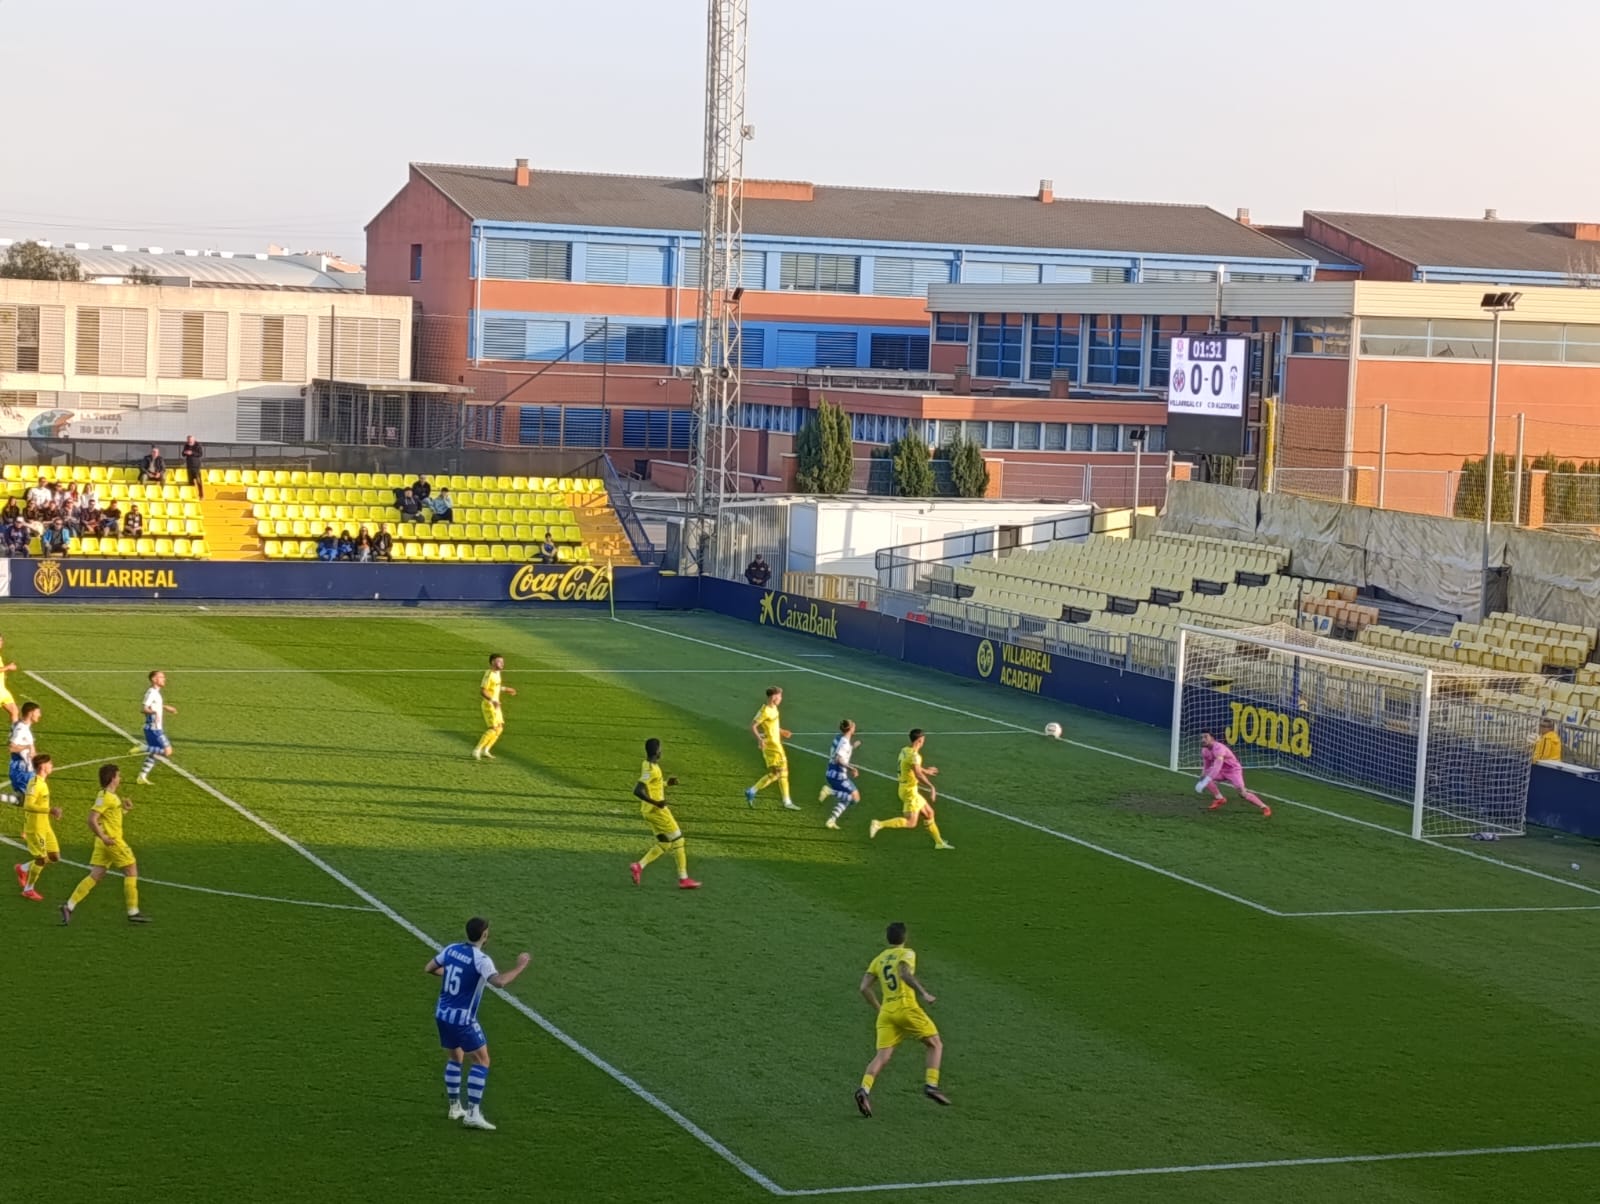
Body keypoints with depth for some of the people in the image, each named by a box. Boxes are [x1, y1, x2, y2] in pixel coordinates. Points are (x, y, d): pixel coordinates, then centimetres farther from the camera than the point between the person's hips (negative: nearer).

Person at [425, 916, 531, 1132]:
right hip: (463, 1020, -7)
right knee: (481, 1061, 3)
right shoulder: (480, 959, -20)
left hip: (442, 1015, 7)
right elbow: (499, 981, -35)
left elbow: (428, 969, 13)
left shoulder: (451, 949, 1)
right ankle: (472, 1114, -3)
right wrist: (520, 966, -23)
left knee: (454, 1058, 23)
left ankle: (455, 1107, 28)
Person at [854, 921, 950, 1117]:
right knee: (935, 1045, 11)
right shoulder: (907, 954, 2)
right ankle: (931, 1084, -3)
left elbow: (864, 988, 10)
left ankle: (864, 1089, -24)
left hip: (886, 1012, 5)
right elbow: (904, 973, -20)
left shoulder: (878, 960, 18)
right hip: (906, 1007, -5)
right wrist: (924, 993, -18)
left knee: (882, 1056, -2)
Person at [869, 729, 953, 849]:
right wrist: (931, 787, -24)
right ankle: (879, 824, -11)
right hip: (910, 790, -10)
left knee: (929, 812, 17)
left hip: (905, 788, 10)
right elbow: (918, 775, -29)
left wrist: (926, 770, 36)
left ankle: (939, 842, 26)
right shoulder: (914, 755, -21)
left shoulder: (904, 750, 7)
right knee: (910, 823, -7)